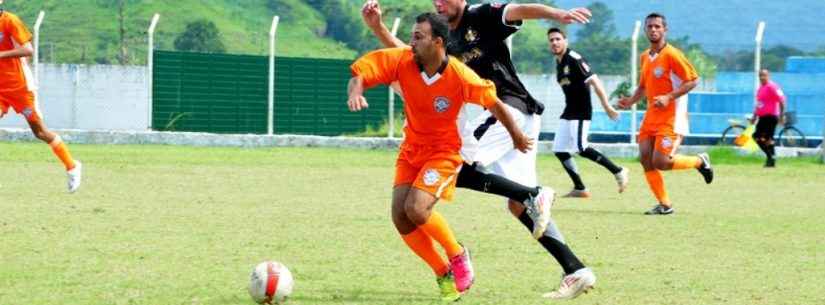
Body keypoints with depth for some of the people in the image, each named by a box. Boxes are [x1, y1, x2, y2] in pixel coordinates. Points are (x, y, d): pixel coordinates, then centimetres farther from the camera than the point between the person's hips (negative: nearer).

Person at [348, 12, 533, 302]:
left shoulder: (461, 77, -24)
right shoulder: (402, 61, -15)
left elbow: (493, 103, -9)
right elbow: (361, 71, -11)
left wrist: (517, 137, 5)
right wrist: (356, 92, -35)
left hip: (444, 152, -5)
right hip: (411, 150, 5)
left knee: (416, 208, -24)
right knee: (400, 215, -9)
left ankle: (458, 256, 4)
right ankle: (444, 274, 9)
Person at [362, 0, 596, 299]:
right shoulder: (446, 41, 20)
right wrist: (377, 27, 8)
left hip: (512, 107, -9)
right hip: (500, 116, 9)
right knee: (518, 204, 4)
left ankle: (535, 194, -19)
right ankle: (576, 271, 1)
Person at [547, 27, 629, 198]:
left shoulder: (574, 59, -15)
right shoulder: (558, 62, 11)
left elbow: (594, 81, -20)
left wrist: (606, 106, -24)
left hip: (581, 112, -9)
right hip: (568, 112, 9)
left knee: (580, 148, -18)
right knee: (559, 150, 5)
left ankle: (618, 172, -8)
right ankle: (580, 189, 11)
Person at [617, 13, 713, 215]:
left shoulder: (671, 54, -12)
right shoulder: (645, 57, 12)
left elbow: (693, 80, -15)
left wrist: (669, 97, -23)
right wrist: (631, 101, 6)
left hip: (671, 117, -8)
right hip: (651, 116, 8)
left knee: (660, 162, -14)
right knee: (645, 159, -4)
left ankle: (699, 161, 12)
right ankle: (664, 204, 5)